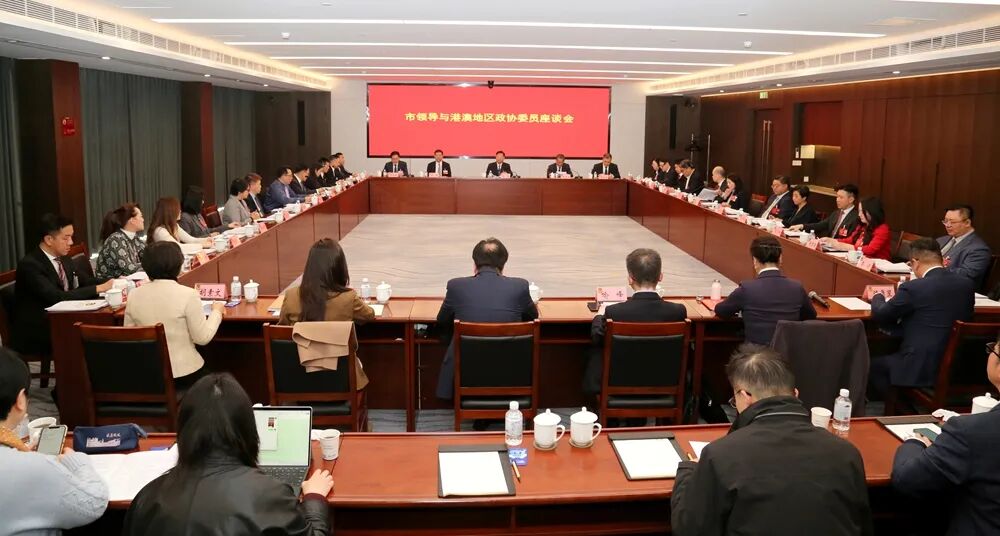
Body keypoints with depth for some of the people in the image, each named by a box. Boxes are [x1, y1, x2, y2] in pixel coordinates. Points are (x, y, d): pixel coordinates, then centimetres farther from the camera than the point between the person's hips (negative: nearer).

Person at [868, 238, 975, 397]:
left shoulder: (913, 288, -17)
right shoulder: (967, 284, 1)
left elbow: (879, 316, -3)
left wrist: (878, 297, 20)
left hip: (920, 368, -7)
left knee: (873, 364, 17)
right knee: (889, 352, 27)